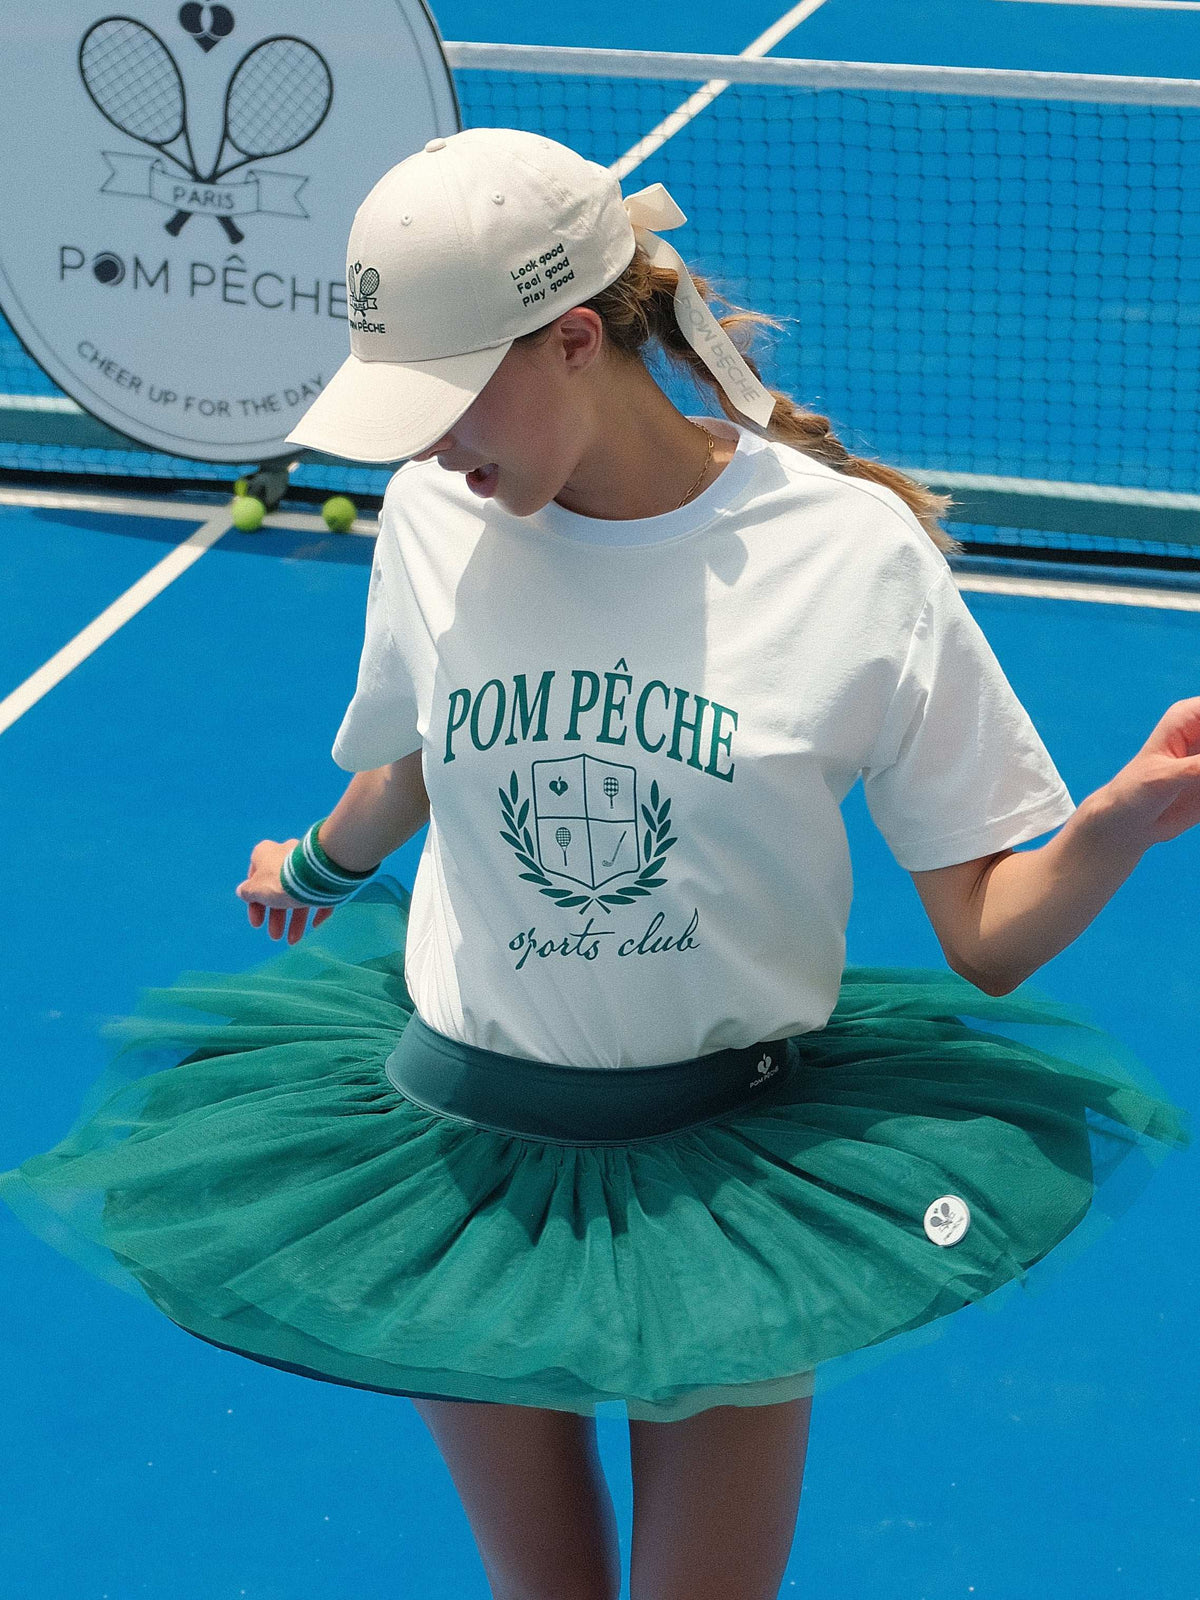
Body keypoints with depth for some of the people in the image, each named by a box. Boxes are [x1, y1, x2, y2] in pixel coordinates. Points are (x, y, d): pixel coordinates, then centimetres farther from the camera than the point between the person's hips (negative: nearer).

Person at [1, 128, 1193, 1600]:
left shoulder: (855, 551, -16)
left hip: (740, 1173, -2)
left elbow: (986, 939, -12)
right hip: (471, 1151, 2)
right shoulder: (435, 517, -7)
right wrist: (314, 868, 33)